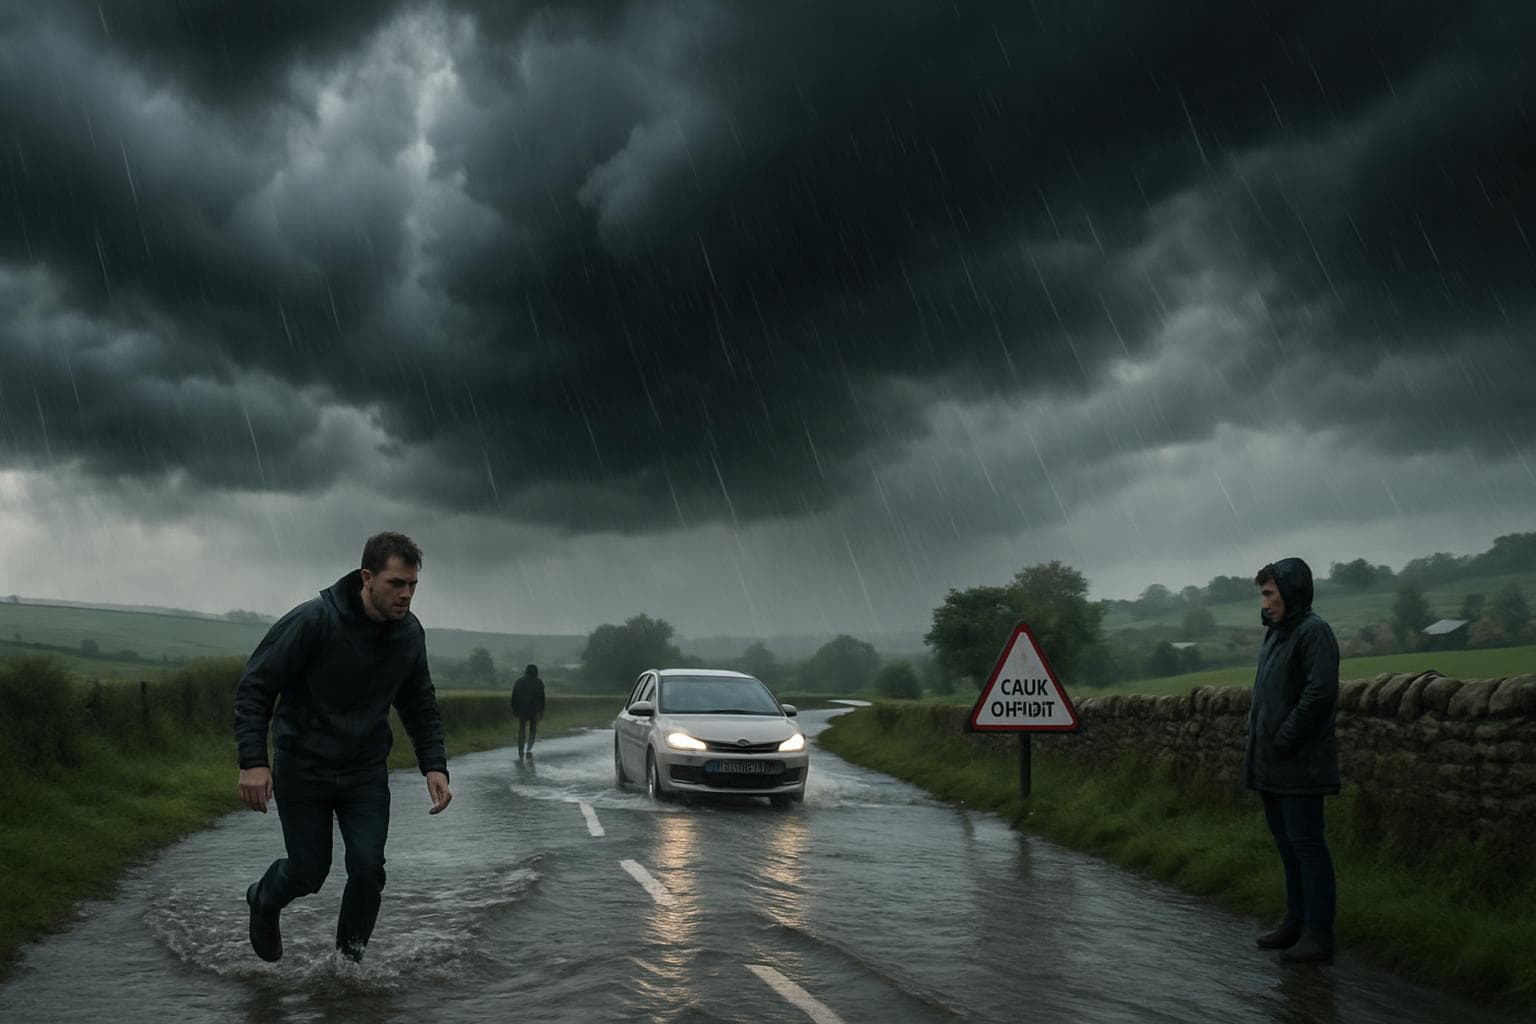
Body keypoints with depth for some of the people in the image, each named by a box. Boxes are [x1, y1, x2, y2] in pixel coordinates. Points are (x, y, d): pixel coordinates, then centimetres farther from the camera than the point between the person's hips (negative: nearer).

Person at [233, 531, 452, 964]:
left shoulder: (409, 633, -5)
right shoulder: (314, 620, -21)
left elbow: (421, 707, 9)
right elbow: (255, 686, -16)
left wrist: (434, 766, -3)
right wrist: (253, 760, -24)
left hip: (367, 773, 4)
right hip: (302, 770, -3)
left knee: (368, 870, -6)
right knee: (309, 871, 5)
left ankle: (349, 960, 19)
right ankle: (264, 901, 41)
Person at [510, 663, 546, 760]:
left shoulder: (519, 681, 5)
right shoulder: (538, 682, 0)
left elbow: (514, 696, 3)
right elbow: (541, 698, -5)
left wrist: (514, 709, 7)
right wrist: (541, 710, -2)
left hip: (521, 710, 1)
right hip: (534, 710, -1)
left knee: (521, 731, 10)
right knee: (532, 730, 11)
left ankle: (520, 754, 6)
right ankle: (529, 749, -7)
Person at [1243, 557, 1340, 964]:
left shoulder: (1313, 631, -12)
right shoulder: (1276, 633, 15)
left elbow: (1321, 691, -21)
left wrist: (1284, 739, -19)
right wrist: (1255, 717, 8)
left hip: (1298, 764, -9)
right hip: (1270, 764, 9)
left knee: (1307, 845, -4)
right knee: (1287, 844, 16)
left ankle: (1318, 934, 3)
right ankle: (1296, 922, 27)